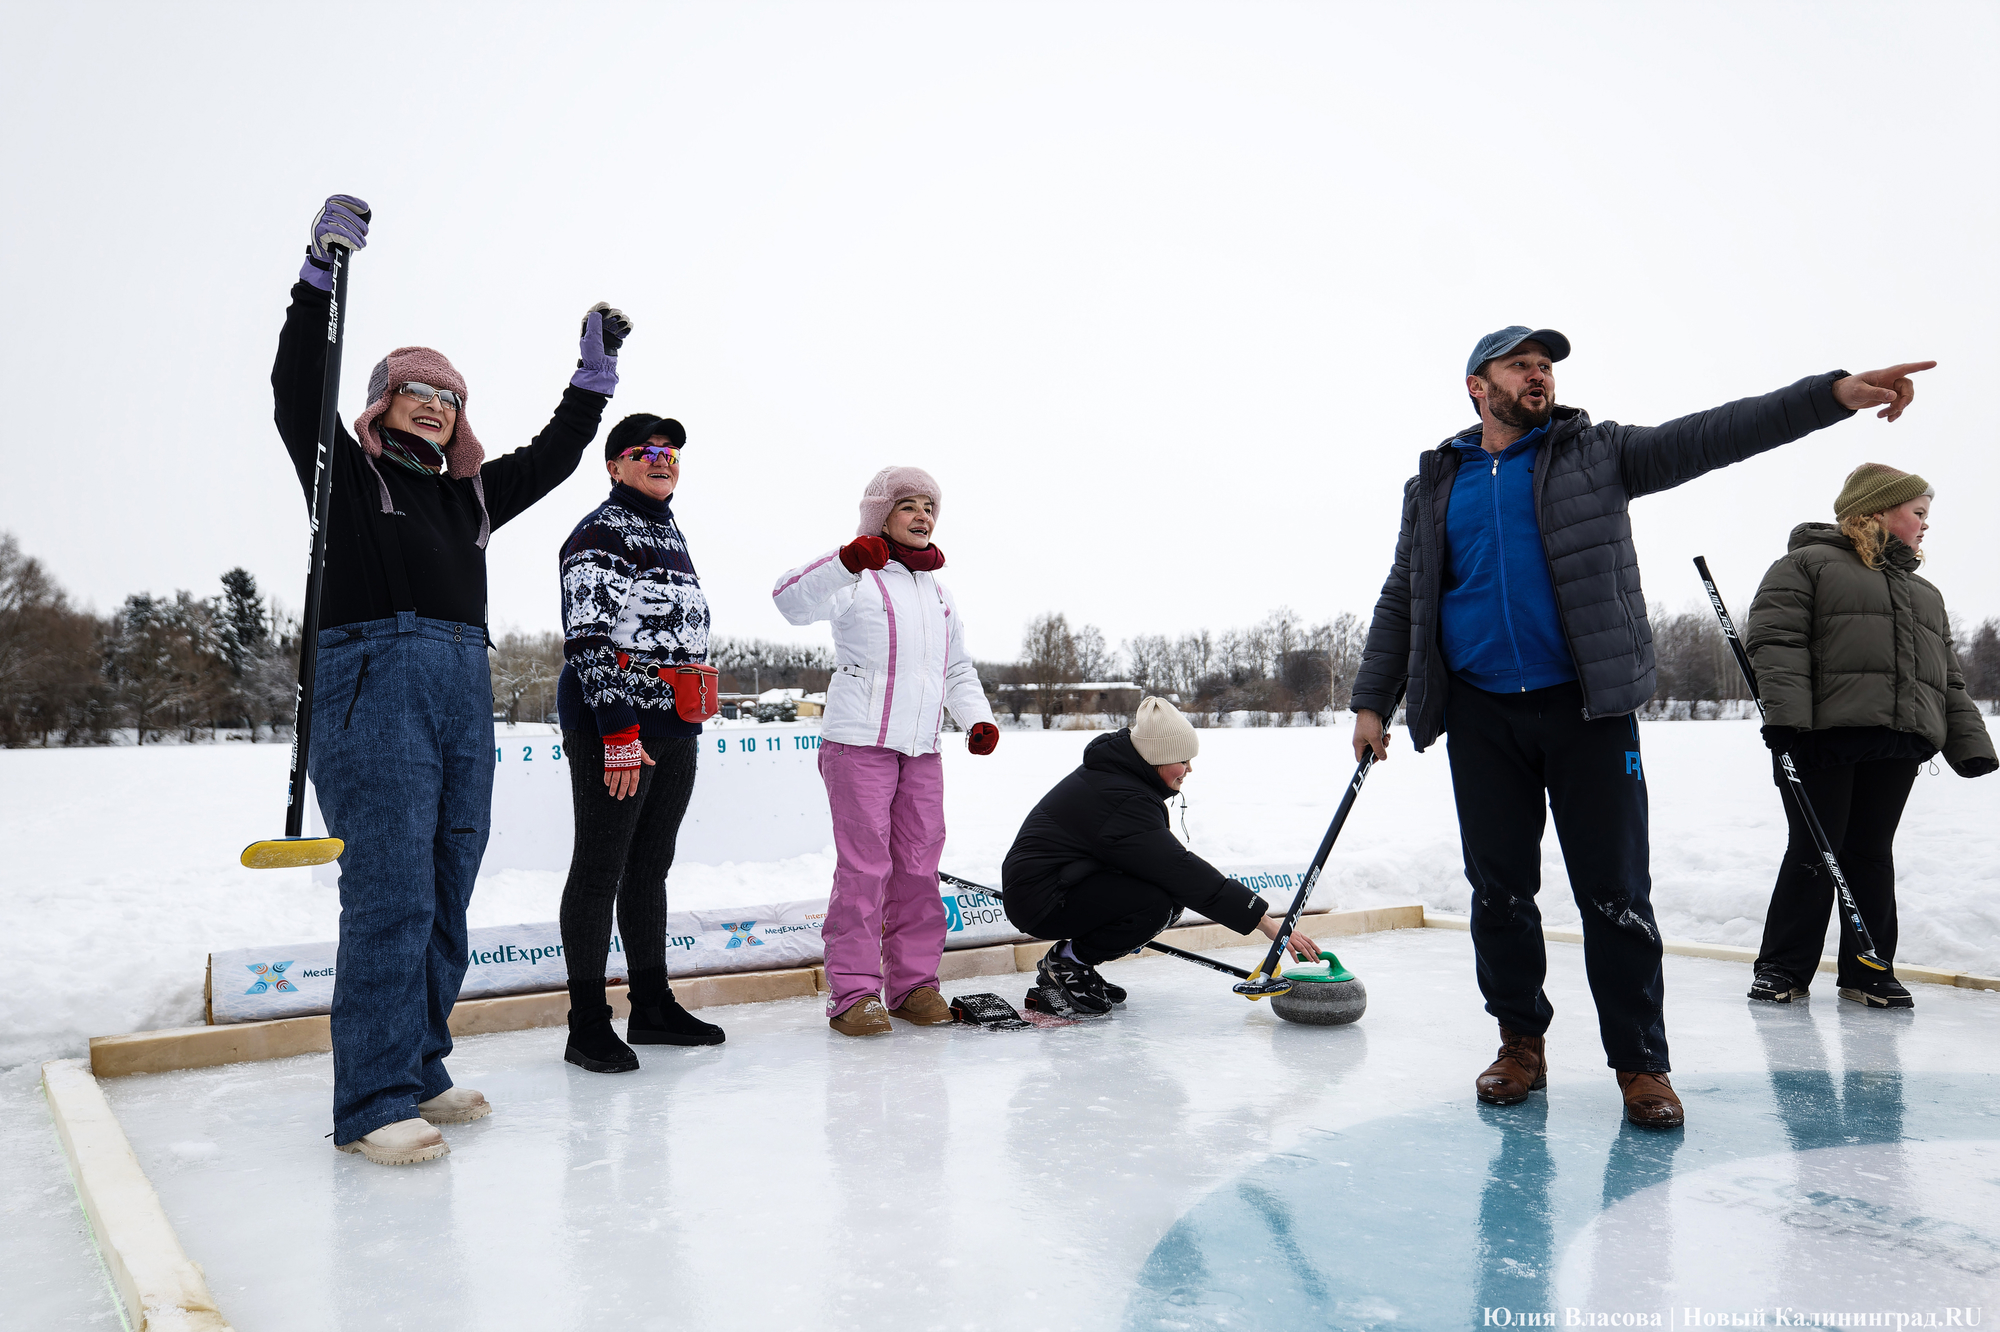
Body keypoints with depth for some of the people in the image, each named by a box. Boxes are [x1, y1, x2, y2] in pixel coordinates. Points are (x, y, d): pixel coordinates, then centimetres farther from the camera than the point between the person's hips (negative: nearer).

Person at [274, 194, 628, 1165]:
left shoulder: (472, 494, 24)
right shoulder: (346, 473, 10)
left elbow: (553, 456, 28)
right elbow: (296, 384, -1)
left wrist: (595, 373, 22)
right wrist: (323, 270, -7)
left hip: (465, 689, 7)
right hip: (372, 681, -6)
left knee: (446, 891, 7)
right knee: (391, 889, -13)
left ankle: (419, 1071, 17)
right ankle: (373, 1102, -8)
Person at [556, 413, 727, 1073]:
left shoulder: (669, 531, 19)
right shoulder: (600, 532, -8)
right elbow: (590, 640, -16)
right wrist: (619, 733, -21)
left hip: (674, 727, 9)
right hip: (609, 726, -9)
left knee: (651, 867, 13)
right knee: (601, 867, -3)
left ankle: (653, 1006, 23)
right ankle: (588, 1023, 4)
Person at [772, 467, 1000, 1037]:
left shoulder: (938, 593, 20)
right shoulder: (858, 578, -3)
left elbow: (959, 670, 26)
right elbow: (792, 600, -21)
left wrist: (977, 719, 8)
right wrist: (845, 560, -38)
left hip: (922, 749, 7)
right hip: (859, 740, -6)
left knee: (919, 867, 8)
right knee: (863, 866, -7)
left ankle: (912, 983, 18)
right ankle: (852, 992, 1)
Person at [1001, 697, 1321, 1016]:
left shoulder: (1113, 770, 5)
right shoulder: (1124, 800, -25)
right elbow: (1185, 873, -28)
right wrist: (1266, 920, -27)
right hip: (1040, 903, -10)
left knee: (1173, 894, 1)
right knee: (1158, 902, -25)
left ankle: (1070, 959, 7)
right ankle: (1065, 964, -8)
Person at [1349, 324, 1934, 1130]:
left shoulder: (1598, 454, 8)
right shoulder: (1436, 484, 12)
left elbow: (1713, 435, -3)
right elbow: (1401, 601, 14)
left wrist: (1836, 393, -16)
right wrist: (1373, 701, 8)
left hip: (1586, 708, -1)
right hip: (1481, 716, 2)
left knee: (1615, 892, 1)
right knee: (1498, 888, 7)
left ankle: (1640, 1063, 13)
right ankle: (1521, 1042, 22)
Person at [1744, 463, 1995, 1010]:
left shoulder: (1925, 594, 28)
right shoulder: (1807, 564, 5)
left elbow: (1949, 678, 26)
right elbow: (1775, 639, -8)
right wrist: (1784, 714, -20)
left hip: (1898, 745, 6)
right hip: (1823, 737, -6)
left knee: (1873, 854, 7)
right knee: (1815, 851, -4)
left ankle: (1868, 971, 15)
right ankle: (1783, 968, 5)